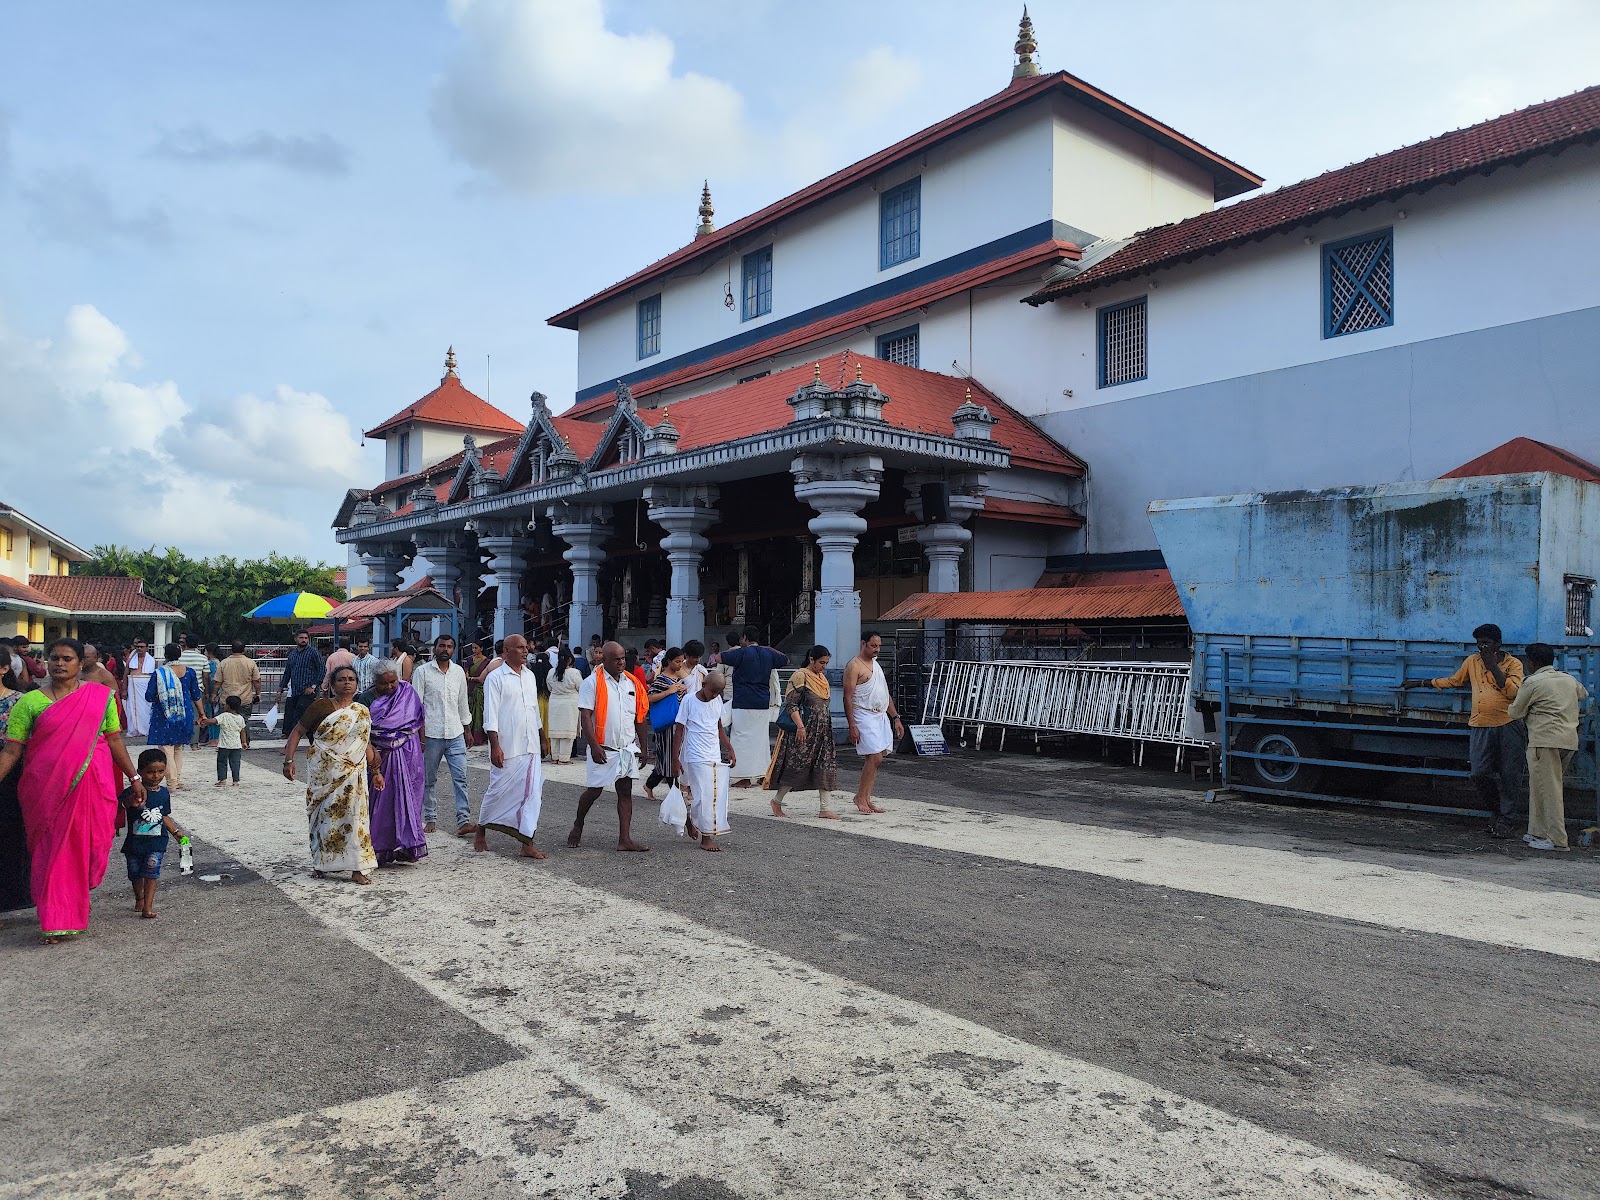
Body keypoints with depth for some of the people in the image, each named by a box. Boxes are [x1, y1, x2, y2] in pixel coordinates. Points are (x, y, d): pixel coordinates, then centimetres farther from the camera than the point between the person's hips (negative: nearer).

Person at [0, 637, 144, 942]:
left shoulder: (101, 695, 4)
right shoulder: (30, 702, 1)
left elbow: (115, 740, 8)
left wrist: (134, 778, 8)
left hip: (92, 785, 1)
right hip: (48, 788, -1)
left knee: (89, 845, 8)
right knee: (53, 850, 3)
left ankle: (79, 898, 31)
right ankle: (57, 921, 13)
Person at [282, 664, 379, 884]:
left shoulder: (363, 711, 11)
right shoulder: (321, 706, -2)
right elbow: (297, 731, -2)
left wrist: (375, 771, 18)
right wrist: (288, 760, -12)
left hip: (352, 774, 2)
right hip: (323, 773, -2)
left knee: (353, 815, -3)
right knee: (322, 816, 7)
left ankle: (357, 869, -1)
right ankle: (320, 864, 24)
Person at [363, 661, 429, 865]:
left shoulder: (408, 693, 3)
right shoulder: (368, 699, -2)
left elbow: (419, 720, 10)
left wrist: (421, 744, 6)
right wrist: (372, 750, -17)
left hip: (408, 754, 1)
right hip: (381, 755, -1)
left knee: (408, 797, 1)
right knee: (382, 800, 2)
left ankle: (408, 845, 7)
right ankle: (383, 848, 10)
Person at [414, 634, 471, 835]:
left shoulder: (459, 672, 10)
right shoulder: (422, 672, -2)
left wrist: (467, 730, 19)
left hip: (455, 735, 3)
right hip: (431, 735, -3)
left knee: (460, 778, -5)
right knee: (428, 780, 8)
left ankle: (464, 821, -6)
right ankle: (430, 818, 21)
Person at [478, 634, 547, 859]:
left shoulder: (529, 675, 13)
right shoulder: (496, 678, -6)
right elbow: (490, 716, -10)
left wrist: (539, 738, 20)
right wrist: (495, 746, -16)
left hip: (530, 747, 6)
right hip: (507, 748, -5)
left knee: (532, 793, -1)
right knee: (498, 791, 5)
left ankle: (527, 844, 3)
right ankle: (480, 832, 28)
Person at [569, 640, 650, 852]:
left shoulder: (632, 683, 8)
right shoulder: (592, 683, -7)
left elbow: (640, 718, 13)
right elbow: (585, 716, -12)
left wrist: (643, 747, 11)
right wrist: (594, 746, -19)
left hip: (628, 748, 5)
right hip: (603, 749, -4)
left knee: (626, 792, 3)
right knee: (594, 791, 5)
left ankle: (625, 839, 5)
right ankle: (577, 827, 28)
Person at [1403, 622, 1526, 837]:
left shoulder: (1513, 664, 1)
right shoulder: (1472, 662, 13)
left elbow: (1513, 691, -15)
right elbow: (1453, 680, 26)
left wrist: (1492, 665, -13)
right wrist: (1421, 683, 27)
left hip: (1508, 726, -3)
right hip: (1481, 727, 3)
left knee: (1509, 776, 0)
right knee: (1480, 774, -5)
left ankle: (1505, 822, 9)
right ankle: (1500, 812, 18)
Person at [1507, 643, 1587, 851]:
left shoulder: (1533, 682, -5)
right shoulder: (1569, 679, 15)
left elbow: (1515, 712, 4)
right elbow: (1584, 693, 39)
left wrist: (1511, 705, 25)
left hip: (1546, 740, -7)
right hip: (1570, 740, 7)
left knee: (1548, 788, -5)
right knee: (1544, 786, 14)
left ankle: (1557, 840, -7)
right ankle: (1538, 832, 17)